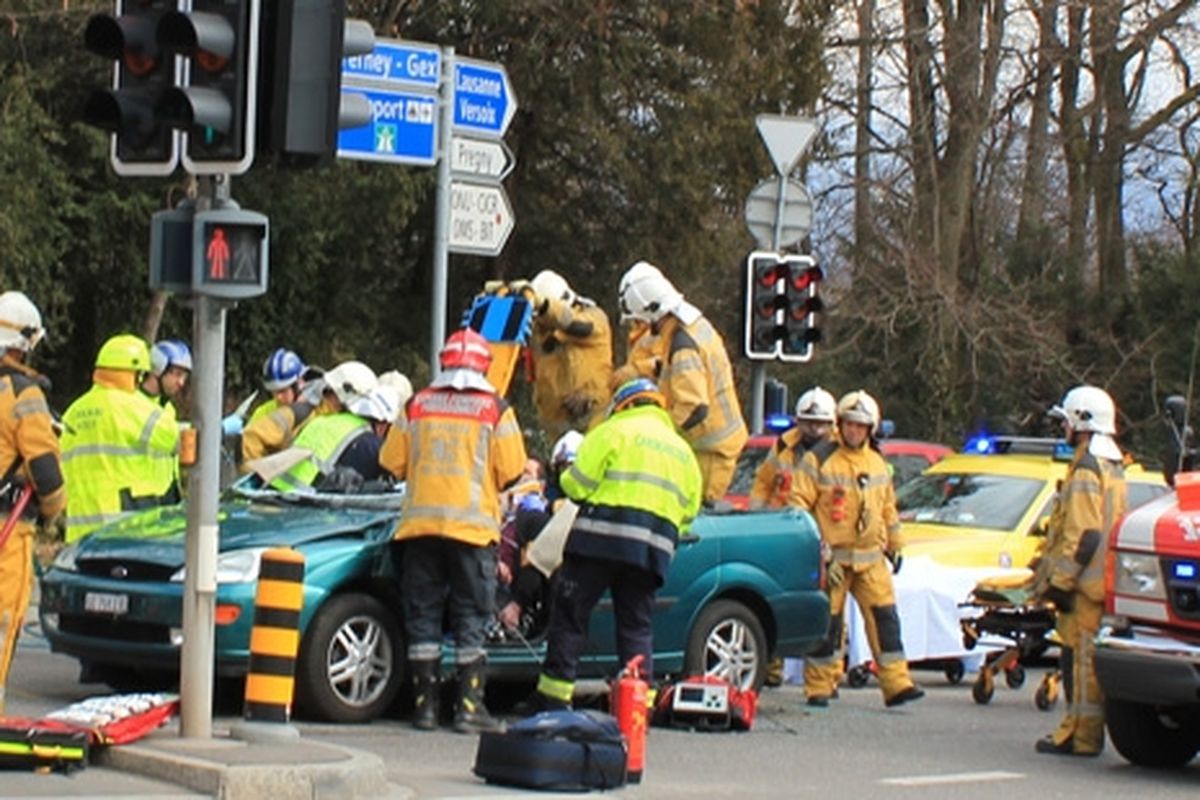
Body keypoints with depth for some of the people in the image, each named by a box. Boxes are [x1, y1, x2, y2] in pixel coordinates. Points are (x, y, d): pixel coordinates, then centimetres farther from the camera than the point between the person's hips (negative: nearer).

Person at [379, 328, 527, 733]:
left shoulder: (417, 405, 6)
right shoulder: (495, 410, -1)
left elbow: (392, 461, 8)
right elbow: (511, 470, -2)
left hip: (420, 522, 2)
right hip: (473, 525, -2)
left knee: (422, 615, 8)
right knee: (471, 620, 2)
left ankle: (425, 704, 7)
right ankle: (469, 706, -3)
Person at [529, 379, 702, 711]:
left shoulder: (614, 431, 3)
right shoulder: (683, 450, 23)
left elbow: (577, 483, -3)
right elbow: (689, 511, 19)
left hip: (602, 536, -5)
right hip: (654, 549, 5)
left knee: (569, 613, 1)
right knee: (637, 625, 10)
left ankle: (554, 694, -1)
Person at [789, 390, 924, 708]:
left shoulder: (878, 464, 15)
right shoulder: (818, 460, -4)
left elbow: (888, 508, 25)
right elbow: (797, 503, -6)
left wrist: (894, 547, 25)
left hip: (871, 558, 5)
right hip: (831, 557, -5)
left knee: (884, 617, -3)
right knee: (826, 622, -2)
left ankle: (896, 684, -2)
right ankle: (819, 688, 7)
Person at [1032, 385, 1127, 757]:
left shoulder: (1087, 470, -14)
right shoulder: (1112, 466, 19)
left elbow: (1083, 535, -21)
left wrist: (1060, 580, -19)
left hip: (1085, 583, -10)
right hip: (1102, 579, 10)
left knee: (1079, 657, -9)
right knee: (1086, 659, 12)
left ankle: (1081, 736, -9)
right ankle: (1079, 729, 15)